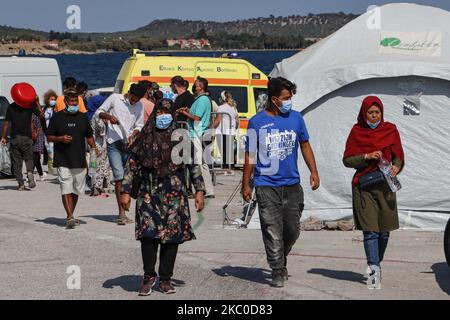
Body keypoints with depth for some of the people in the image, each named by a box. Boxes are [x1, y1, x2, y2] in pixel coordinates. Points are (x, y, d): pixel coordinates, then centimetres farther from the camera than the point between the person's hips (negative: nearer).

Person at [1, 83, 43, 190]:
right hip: (27, 137, 0)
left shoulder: (11, 107, 0)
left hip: (15, 137, 0)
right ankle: (30, 172, -16)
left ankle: (21, 184, 1)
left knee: (16, 161, 6)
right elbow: (41, 115, 4)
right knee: (28, 158, 14)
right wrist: (37, 102, 9)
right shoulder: (31, 106, -3)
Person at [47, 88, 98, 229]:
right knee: (66, 189, -12)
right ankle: (70, 217, -16)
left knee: (76, 190, 10)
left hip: (80, 161, 4)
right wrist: (60, 138, -14)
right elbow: (49, 137, 4)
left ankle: (70, 216, 22)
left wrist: (94, 148, 4)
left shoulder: (83, 117, 12)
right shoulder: (57, 117, 2)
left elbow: (89, 136, 20)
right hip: (63, 161, -4)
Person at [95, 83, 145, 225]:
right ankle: (122, 212, -15)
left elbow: (139, 125, 13)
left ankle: (122, 213, 16)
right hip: (114, 144, -4)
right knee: (119, 177, -14)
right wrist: (108, 116, -15)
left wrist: (133, 135, -6)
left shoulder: (140, 105, 8)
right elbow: (98, 112, 5)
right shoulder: (114, 98, 0)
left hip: (129, 145, 4)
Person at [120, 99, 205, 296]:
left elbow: (194, 165, 8)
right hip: (148, 194, 0)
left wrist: (199, 191, 2)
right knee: (148, 235, -9)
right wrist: (126, 192, 3)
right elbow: (132, 165, 8)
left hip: (174, 196, 0)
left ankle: (165, 279, 13)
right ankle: (149, 277, 6)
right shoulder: (145, 138, 6)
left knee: (171, 236, 1)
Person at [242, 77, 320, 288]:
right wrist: (246, 184, 1)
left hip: (292, 184, 3)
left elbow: (305, 146, 15)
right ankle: (277, 272, 5)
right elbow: (250, 155, 1)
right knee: (273, 231, -3)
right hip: (266, 185, -3)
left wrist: (314, 172, 6)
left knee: (292, 230, 9)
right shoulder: (257, 122, -3)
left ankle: (281, 260, 33)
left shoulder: (296, 118, 6)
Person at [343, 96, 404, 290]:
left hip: (385, 186, 2)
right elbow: (347, 160, 0)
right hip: (363, 186, -2)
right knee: (370, 231, -9)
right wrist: (367, 156, -15)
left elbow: (398, 157, 5)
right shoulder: (357, 131, 3)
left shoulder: (390, 130, 6)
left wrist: (396, 168, -17)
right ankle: (374, 270, -12)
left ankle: (375, 265, 25)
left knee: (384, 231, 5)